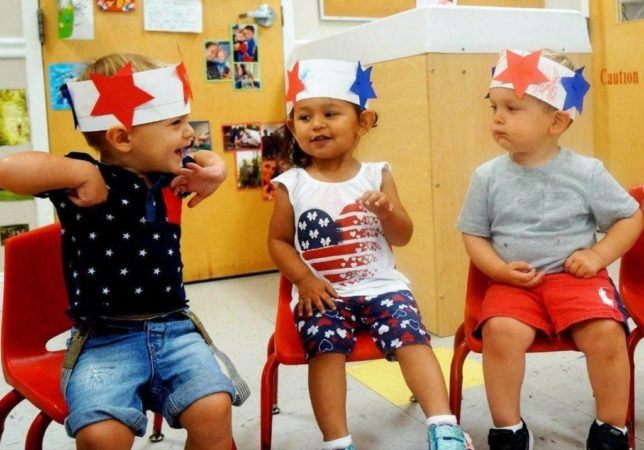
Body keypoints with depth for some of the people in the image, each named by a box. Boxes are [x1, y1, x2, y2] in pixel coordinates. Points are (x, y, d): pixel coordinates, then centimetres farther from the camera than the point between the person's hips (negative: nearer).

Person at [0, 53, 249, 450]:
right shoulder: (89, 180, -12)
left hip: (174, 329, 4)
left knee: (213, 410, -21)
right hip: (104, 339, -4)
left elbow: (209, 160, 29)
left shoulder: (171, 173, 6)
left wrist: (214, 169, 6)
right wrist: (82, 172, -23)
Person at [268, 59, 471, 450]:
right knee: (326, 346, -23)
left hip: (380, 285, 1)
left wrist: (387, 212, -18)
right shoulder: (291, 184, 0)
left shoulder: (377, 175, 2)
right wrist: (303, 279, -11)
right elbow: (278, 241, 5)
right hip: (322, 293, 0)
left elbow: (403, 238, 5)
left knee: (412, 336, -19)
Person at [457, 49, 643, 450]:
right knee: (501, 331, -28)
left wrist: (598, 256, -9)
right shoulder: (488, 176, 0)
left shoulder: (586, 172, -3)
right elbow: (474, 235, 7)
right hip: (513, 283, 1)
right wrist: (499, 269, -11)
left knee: (606, 333, -25)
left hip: (576, 278, 0)